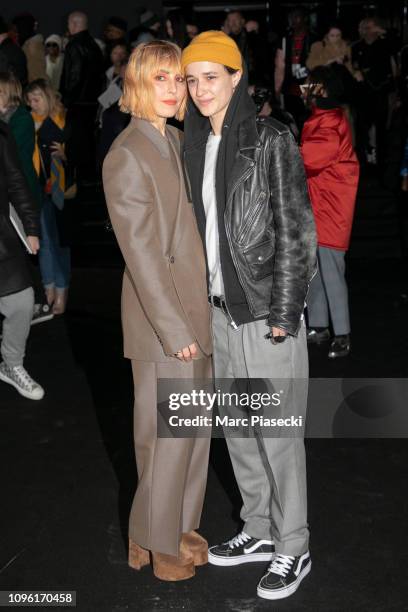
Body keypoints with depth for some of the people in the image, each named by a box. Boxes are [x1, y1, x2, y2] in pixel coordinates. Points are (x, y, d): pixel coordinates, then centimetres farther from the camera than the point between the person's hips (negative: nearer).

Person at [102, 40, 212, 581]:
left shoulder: (176, 142, 11)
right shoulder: (127, 156, -15)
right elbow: (142, 253, -18)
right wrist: (176, 330, -18)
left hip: (196, 312, 8)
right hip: (163, 319, -8)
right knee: (168, 436, 4)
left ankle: (179, 526, 34)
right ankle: (156, 543, 23)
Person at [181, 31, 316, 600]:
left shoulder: (271, 139, -11)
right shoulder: (197, 144, 8)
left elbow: (295, 229, -13)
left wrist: (283, 312, -15)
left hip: (266, 311, -7)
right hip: (222, 308, 7)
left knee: (277, 433, 2)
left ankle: (294, 549, 19)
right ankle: (259, 530, 34)